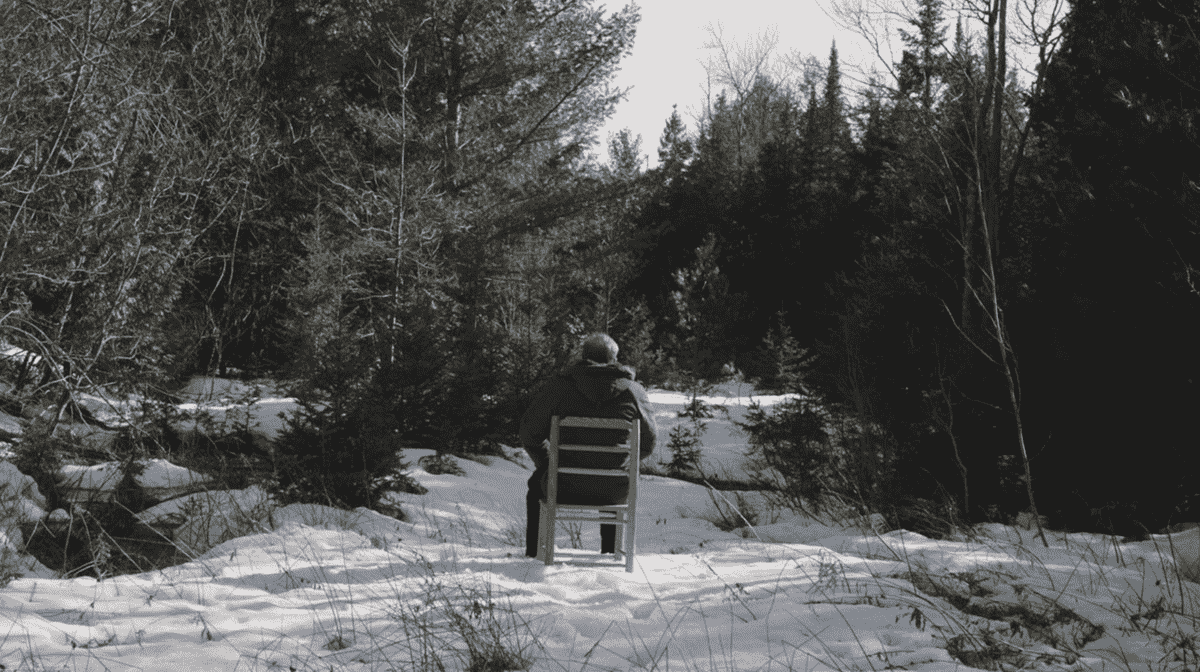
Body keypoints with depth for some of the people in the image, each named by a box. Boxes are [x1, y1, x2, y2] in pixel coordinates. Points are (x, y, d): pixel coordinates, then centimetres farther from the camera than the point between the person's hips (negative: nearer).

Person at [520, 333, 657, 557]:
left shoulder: (559, 385, -6)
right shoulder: (633, 391, -1)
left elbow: (529, 432, -2)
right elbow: (648, 443, 5)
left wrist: (545, 462, 16)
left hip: (564, 489, -1)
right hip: (612, 493, 2)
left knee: (537, 481, 34)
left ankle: (533, 551, 41)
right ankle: (610, 552, 46)